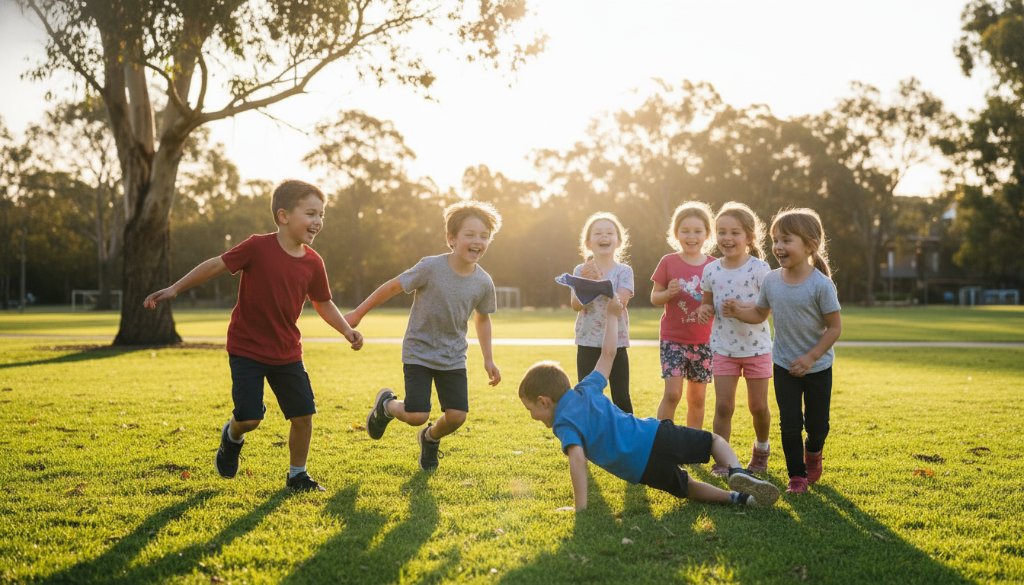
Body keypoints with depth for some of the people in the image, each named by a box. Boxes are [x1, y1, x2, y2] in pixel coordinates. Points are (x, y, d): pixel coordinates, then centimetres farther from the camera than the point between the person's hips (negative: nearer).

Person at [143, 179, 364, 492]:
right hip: (247, 349, -4)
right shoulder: (258, 247, -16)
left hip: (287, 353, 4)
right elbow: (216, 265, -9)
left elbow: (323, 303, 10)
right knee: (249, 418, -10)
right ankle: (233, 437, 27)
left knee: (303, 415, 1)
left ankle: (297, 474, 22)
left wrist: (347, 330, -4)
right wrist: (175, 289, -8)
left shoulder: (313, 263, -3)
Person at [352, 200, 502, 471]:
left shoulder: (484, 283, -9)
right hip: (419, 353, -4)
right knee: (417, 416, -13)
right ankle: (385, 404, 24)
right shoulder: (431, 268, -21)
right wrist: (358, 313, -4)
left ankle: (431, 438, 32)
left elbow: (482, 318, 10)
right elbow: (392, 287, -10)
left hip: (453, 357, 4)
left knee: (457, 416, -4)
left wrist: (488, 359, 10)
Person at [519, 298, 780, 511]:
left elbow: (577, 458, -23)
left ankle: (736, 498, -1)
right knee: (715, 440, 26)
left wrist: (580, 507, -23)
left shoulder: (563, 424, -5)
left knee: (688, 487, 25)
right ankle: (737, 472, -6)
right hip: (657, 434, 4)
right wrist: (612, 316, 37)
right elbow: (608, 352, 22)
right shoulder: (586, 389, 12)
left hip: (644, 469, -4)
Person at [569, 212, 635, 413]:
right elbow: (576, 305, -9)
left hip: (616, 342, -1)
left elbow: (620, 302, -17)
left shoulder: (624, 271, -3)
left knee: (621, 398, 5)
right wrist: (585, 281, -22)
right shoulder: (580, 271, 1)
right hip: (588, 342, 1)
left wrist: (600, 280, -23)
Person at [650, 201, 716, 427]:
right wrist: (668, 293, -19)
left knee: (697, 398, 10)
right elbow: (654, 298, 2)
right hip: (673, 338, -2)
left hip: (702, 341, 2)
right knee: (672, 393, -13)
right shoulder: (668, 262, -3)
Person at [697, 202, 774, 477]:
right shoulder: (711, 270, -1)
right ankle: (721, 460, 6)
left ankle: (761, 447, 36)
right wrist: (704, 309, -12)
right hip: (723, 348, 2)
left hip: (756, 346, -2)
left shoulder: (759, 268, -12)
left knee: (758, 406, 10)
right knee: (723, 405, -3)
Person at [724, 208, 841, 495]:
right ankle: (797, 475, 18)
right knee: (790, 424, 2)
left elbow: (835, 326, -14)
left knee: (817, 424, 10)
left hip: (817, 366, -2)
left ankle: (813, 453, 43)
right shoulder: (771, 280, -6)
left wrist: (810, 357, -18)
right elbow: (760, 313, 9)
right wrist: (738, 311, -11)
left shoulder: (821, 284, -20)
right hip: (784, 365, 3)